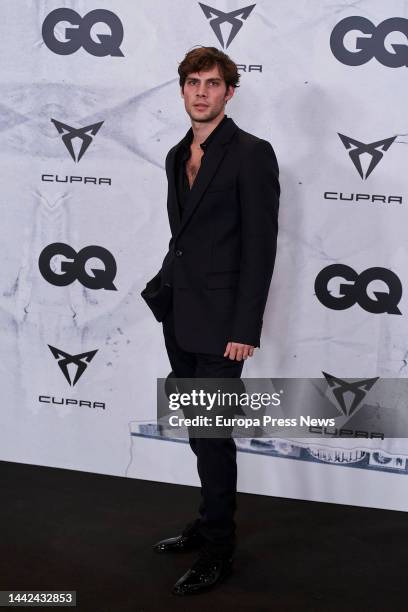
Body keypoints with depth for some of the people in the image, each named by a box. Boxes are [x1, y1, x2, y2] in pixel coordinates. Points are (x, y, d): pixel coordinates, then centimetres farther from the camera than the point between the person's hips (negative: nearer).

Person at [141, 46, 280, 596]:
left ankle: (217, 553, 12)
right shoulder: (177, 156, 13)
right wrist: (166, 292, 11)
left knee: (212, 433, -2)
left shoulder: (252, 154, -10)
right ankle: (209, 524, 31)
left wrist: (245, 329, -17)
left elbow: (261, 247, -14)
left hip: (220, 322, -7)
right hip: (179, 318, 7)